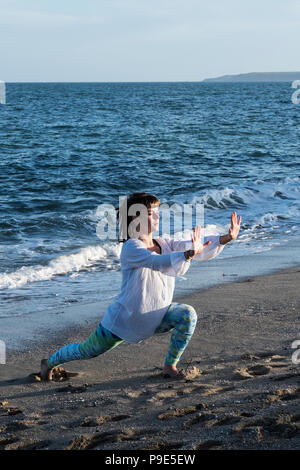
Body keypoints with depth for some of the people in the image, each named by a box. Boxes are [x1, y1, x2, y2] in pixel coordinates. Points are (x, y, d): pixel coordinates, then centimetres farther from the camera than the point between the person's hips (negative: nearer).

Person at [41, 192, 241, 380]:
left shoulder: (165, 244, -4)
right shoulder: (131, 248, -23)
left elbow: (200, 248, -13)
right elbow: (160, 263, -42)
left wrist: (227, 238, -29)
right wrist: (190, 254, -56)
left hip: (157, 317, 5)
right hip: (125, 318, -5)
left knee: (188, 314, -21)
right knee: (87, 351, 9)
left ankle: (170, 366, -3)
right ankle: (50, 362, 40)